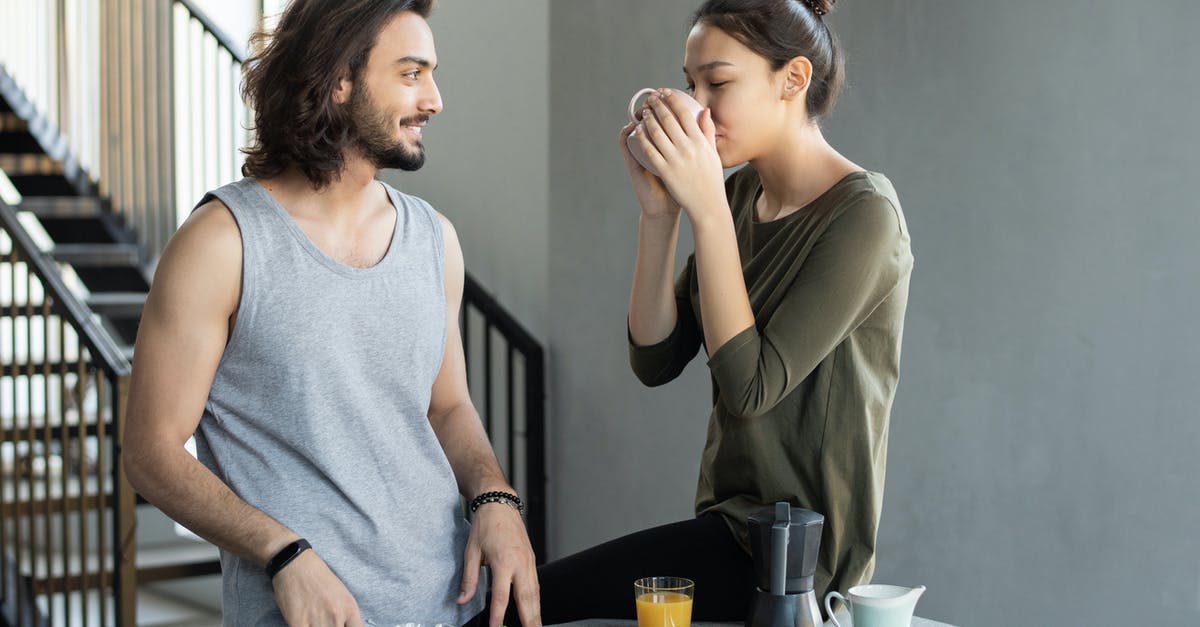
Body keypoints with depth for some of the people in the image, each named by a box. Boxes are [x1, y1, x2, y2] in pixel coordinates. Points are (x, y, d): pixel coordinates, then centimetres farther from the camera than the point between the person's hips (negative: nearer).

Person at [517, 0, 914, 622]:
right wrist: (659, 212, -8)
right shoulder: (742, 193, 7)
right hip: (732, 516, 8)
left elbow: (750, 387, -23)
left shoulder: (863, 214, -17)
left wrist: (708, 211, -23)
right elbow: (655, 361, 3)